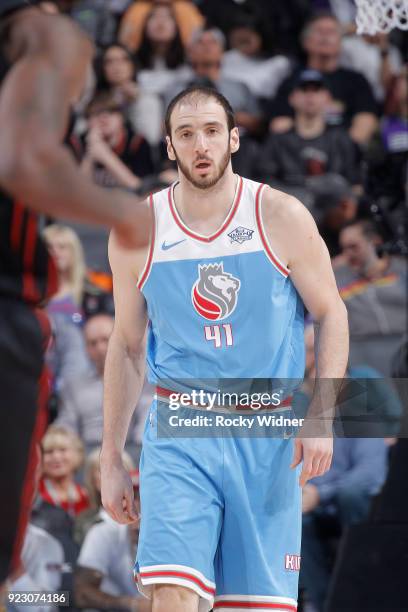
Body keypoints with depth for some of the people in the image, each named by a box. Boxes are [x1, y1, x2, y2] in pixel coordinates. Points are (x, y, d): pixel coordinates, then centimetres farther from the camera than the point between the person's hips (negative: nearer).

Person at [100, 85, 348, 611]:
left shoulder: (281, 217, -2)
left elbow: (331, 314, 4)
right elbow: (126, 344, 11)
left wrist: (320, 415, -8)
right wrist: (110, 459, 10)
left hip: (269, 436, 0)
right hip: (178, 435, 0)